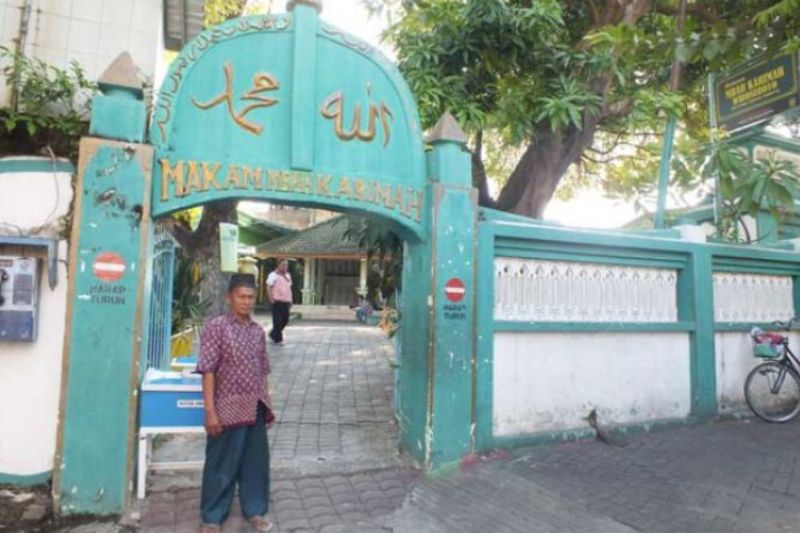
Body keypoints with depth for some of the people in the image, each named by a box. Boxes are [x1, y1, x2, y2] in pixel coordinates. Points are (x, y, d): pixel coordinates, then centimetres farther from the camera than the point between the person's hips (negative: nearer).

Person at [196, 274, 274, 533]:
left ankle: (255, 510, 34)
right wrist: (210, 411, -17)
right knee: (221, 466, 10)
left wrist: (267, 405, 12)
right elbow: (208, 371, -14)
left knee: (256, 462, 16)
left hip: (255, 409, 5)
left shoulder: (258, 331, 7)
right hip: (228, 409, -5)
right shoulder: (216, 326, -11)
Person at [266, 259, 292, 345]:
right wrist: (271, 299, -19)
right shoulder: (273, 275, -5)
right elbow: (268, 287, -10)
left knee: (285, 320, 11)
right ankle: (278, 339, 6)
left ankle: (273, 334, 28)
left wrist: (290, 300, 17)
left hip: (286, 302, 8)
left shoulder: (287, 275, 17)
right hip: (277, 301, -7)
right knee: (278, 321, -4)